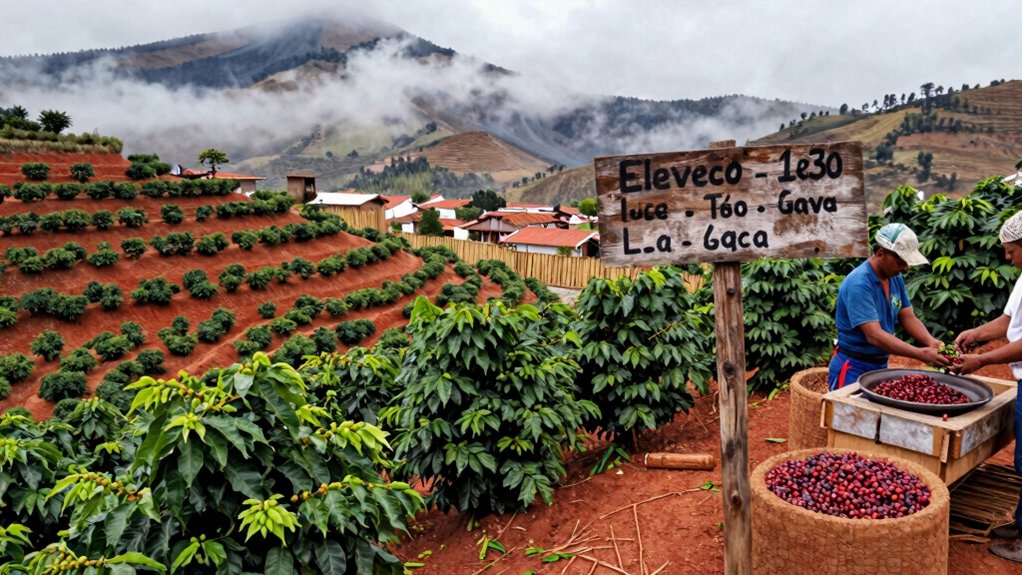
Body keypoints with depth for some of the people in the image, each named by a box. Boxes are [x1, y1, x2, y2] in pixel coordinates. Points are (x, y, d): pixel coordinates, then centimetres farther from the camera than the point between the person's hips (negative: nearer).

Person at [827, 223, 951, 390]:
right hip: (853, 369, -8)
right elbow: (874, 336, -29)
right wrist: (921, 354, -33)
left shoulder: (896, 278, 3)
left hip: (880, 366, 8)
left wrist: (931, 343, -16)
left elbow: (908, 318, 3)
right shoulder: (858, 284, -24)